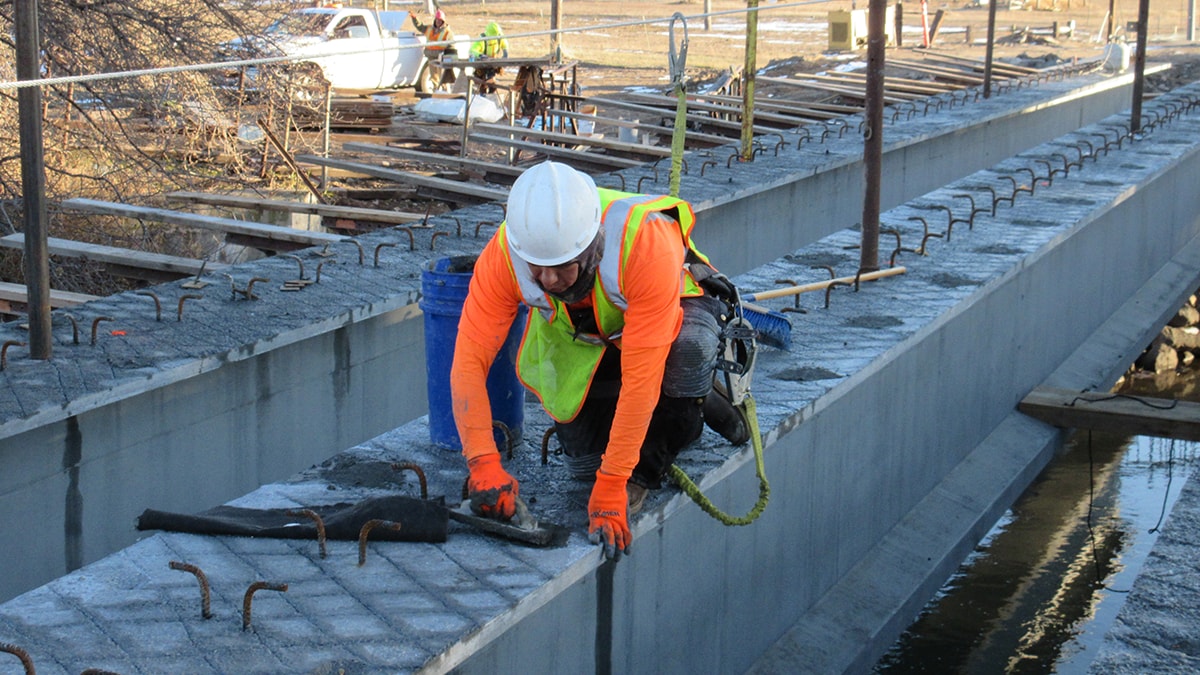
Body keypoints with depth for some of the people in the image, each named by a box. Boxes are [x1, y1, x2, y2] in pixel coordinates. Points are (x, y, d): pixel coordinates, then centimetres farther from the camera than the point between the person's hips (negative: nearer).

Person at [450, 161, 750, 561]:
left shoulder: (647, 243, -44)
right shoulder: (504, 254, -33)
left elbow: (640, 376, -43)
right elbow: (469, 359, -30)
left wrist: (610, 487, -42)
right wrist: (483, 464, -42)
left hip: (674, 308, -3)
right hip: (581, 334, 4)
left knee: (689, 344, -38)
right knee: (583, 461, -5)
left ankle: (647, 466, -14)